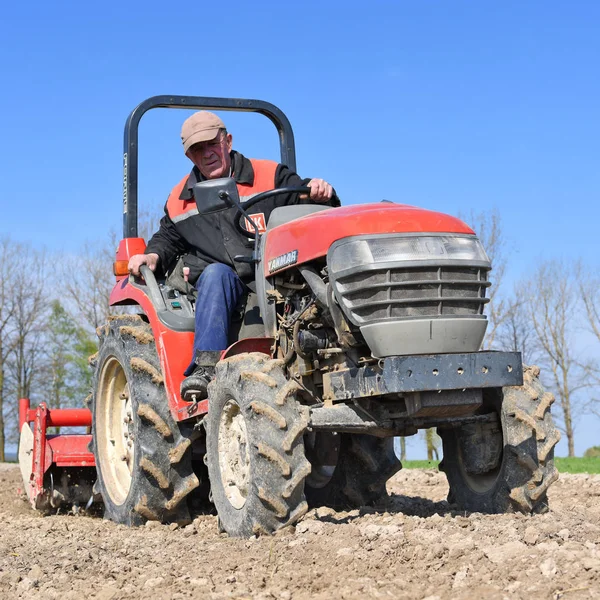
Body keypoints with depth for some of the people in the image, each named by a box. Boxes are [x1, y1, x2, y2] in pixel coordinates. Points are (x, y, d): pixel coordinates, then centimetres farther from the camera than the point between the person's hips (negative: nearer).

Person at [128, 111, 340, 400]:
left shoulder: (271, 176, 10)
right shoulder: (180, 199, 19)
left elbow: (303, 202, 7)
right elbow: (168, 239, 31)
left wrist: (320, 194, -17)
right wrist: (153, 256, 9)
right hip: (217, 290, 2)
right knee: (216, 273, -36)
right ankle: (205, 367, -46)